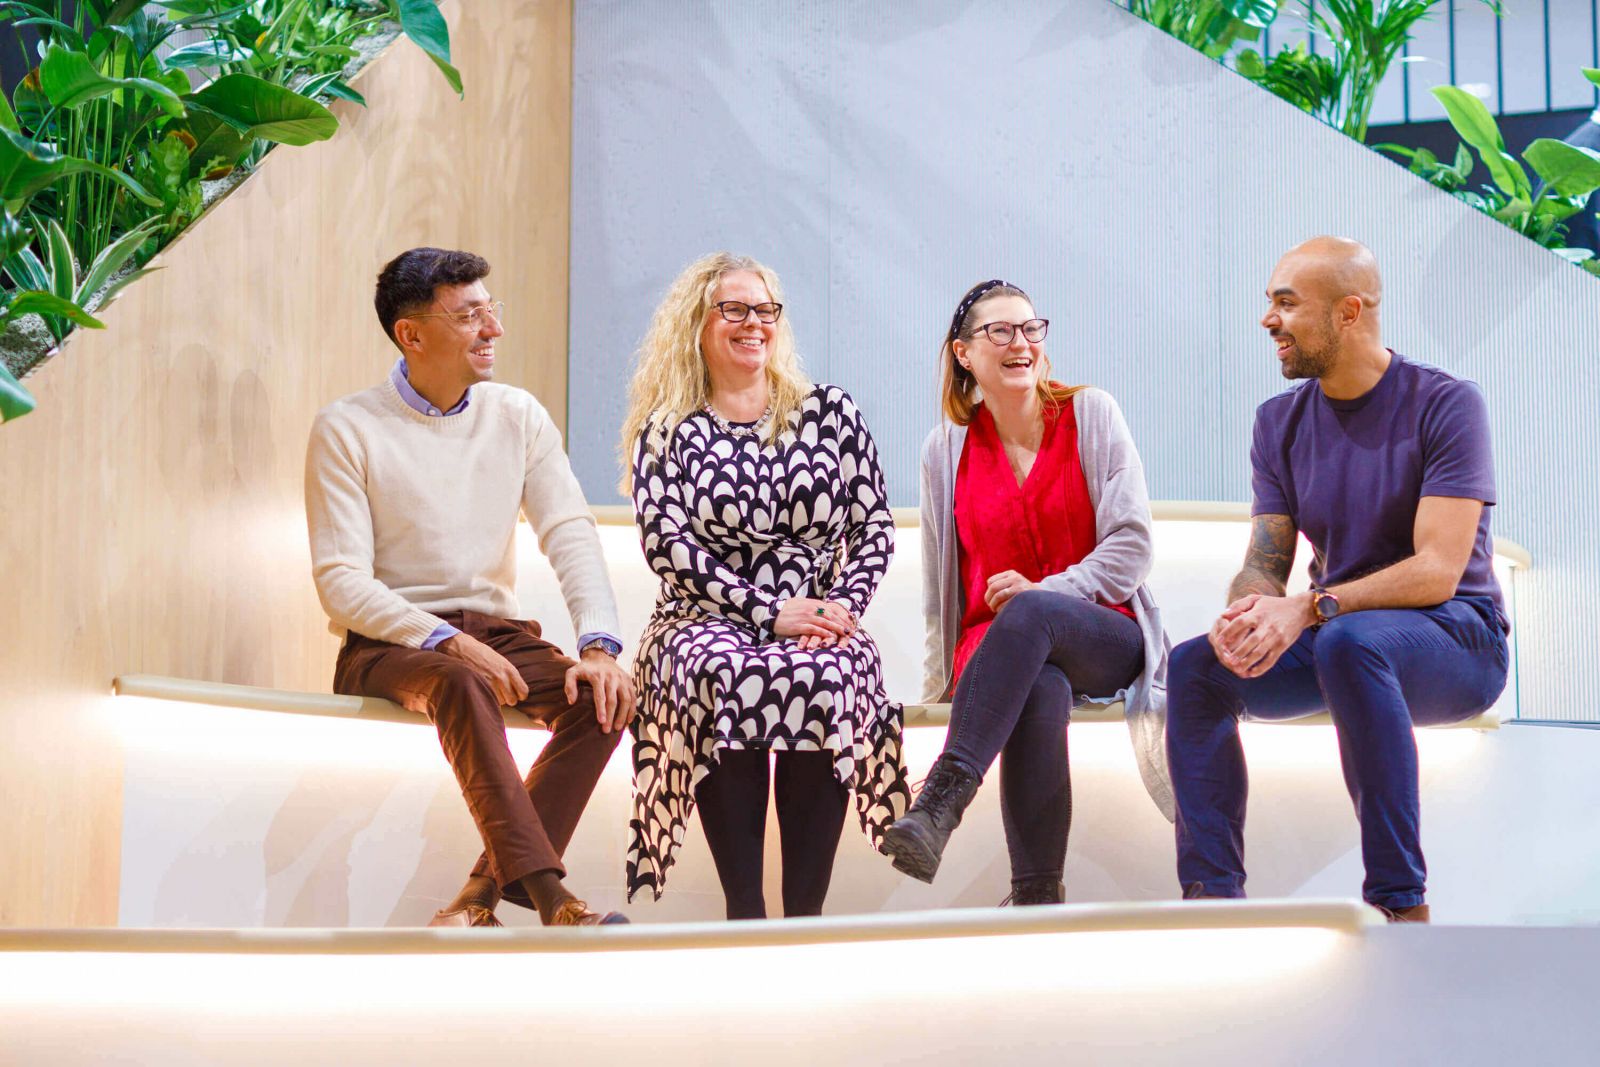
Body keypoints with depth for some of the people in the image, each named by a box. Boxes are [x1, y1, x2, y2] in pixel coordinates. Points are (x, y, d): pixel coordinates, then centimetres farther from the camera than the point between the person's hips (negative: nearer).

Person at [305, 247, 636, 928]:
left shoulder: (517, 417, 9)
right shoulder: (347, 430, -4)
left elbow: (572, 536, 0)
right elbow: (342, 583, -10)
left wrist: (599, 643, -18)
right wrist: (448, 641, -25)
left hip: (495, 631, 4)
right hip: (387, 644, -4)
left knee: (604, 696, -24)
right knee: (464, 686, -38)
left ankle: (483, 895, -26)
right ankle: (548, 898, -43)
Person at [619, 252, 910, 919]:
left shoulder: (829, 410, 14)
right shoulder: (668, 431, 9)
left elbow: (875, 526, 11)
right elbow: (667, 541, -4)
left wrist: (844, 606, -9)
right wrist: (769, 610, -16)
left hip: (819, 623, 1)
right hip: (705, 619, -1)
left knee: (826, 675, -35)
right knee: (724, 674, -36)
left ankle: (805, 910, -32)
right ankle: (743, 910, -34)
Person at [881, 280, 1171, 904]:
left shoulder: (1091, 415, 4)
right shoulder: (946, 448, 10)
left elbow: (1130, 549, -2)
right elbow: (940, 583, 16)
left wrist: (1041, 592, -15)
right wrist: (943, 674, 6)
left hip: (1106, 638, -1)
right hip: (992, 644, 1)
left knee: (1030, 612, -38)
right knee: (1040, 691, -37)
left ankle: (940, 802, -49)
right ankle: (1037, 897, -42)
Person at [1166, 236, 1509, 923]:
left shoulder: (1445, 404, -12)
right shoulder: (1280, 422, 6)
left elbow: (1438, 570, -21)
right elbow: (1264, 564, 2)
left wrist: (1307, 609, -33)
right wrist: (1246, 610, -24)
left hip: (1456, 640, -6)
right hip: (1331, 638, 6)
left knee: (1348, 641, -37)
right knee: (1195, 665, -17)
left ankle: (1400, 902, -32)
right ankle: (1213, 893, -16)